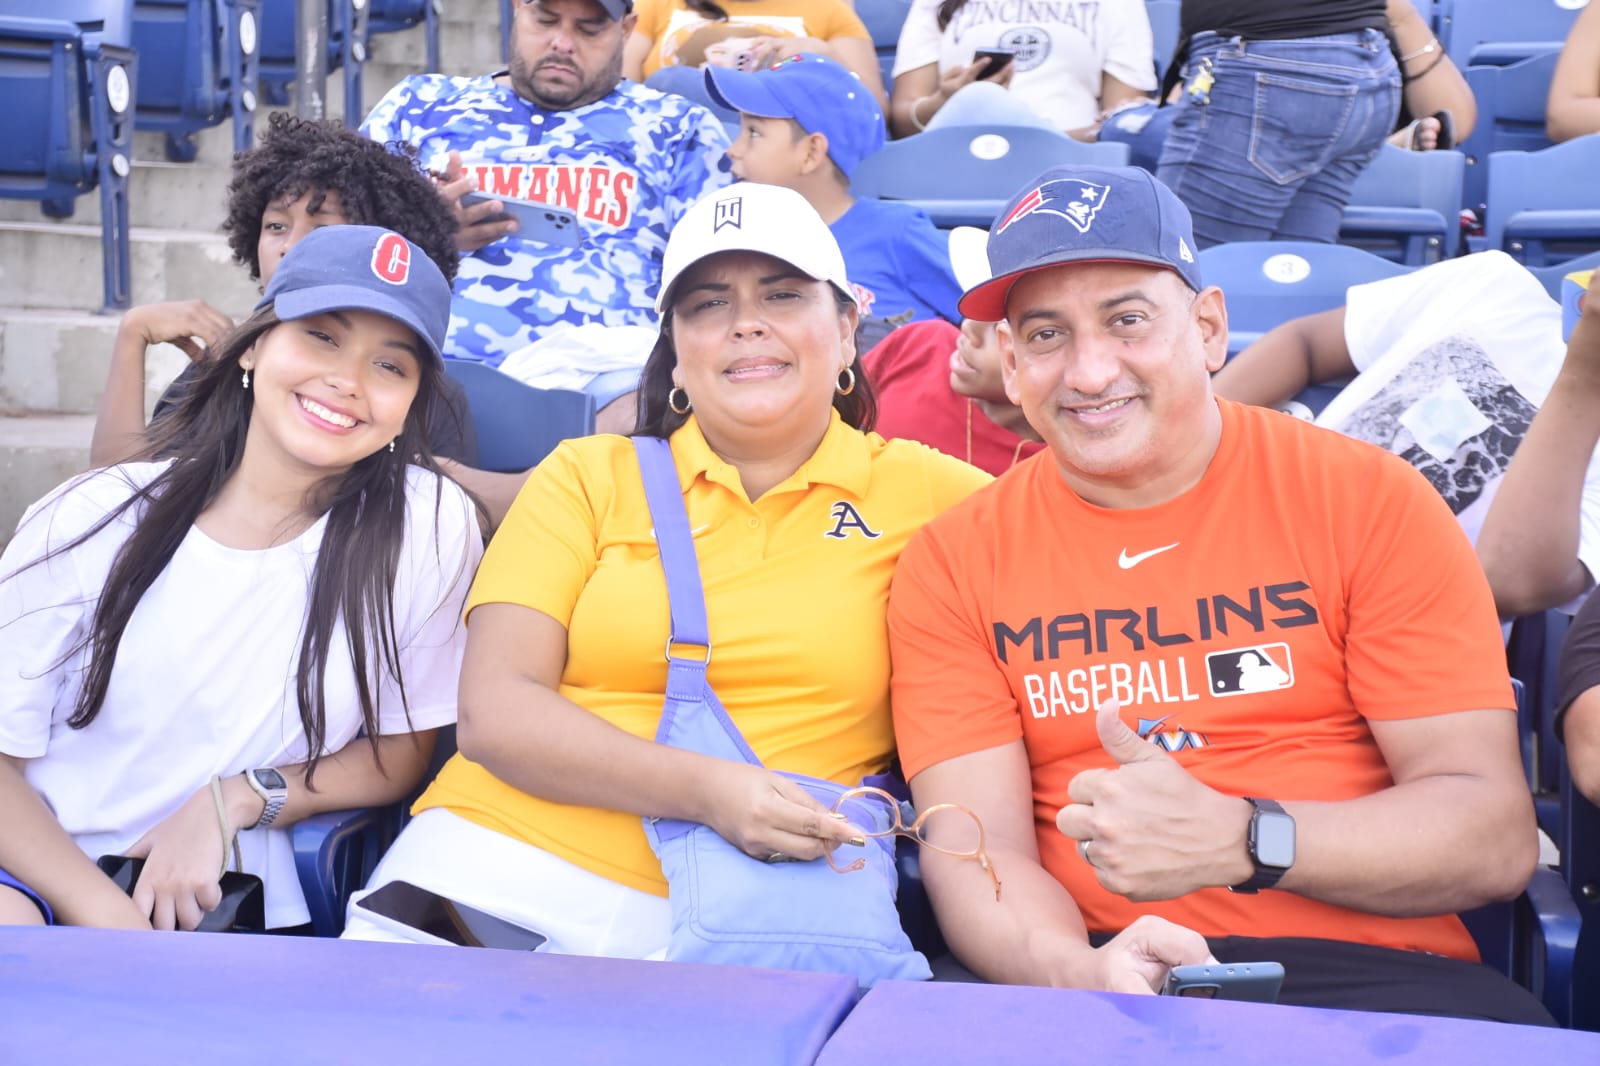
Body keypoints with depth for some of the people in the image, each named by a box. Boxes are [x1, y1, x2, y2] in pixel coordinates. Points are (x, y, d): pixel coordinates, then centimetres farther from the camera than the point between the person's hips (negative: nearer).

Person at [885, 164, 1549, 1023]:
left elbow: (1496, 838, -3)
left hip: (1364, 968, 0)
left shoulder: (1367, 501, 1)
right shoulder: (953, 564, 6)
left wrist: (1236, 840, -20)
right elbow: (977, 851, -3)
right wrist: (1079, 970, -25)